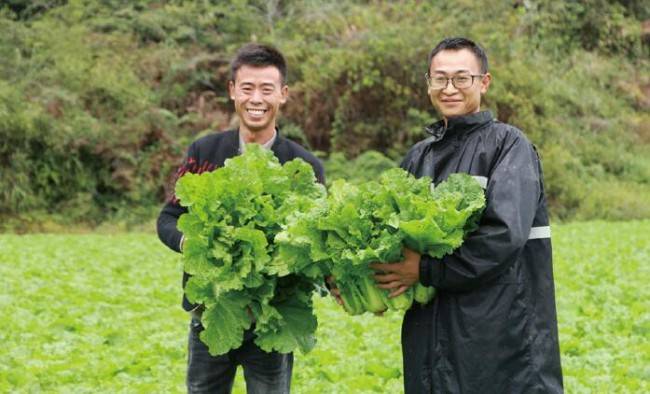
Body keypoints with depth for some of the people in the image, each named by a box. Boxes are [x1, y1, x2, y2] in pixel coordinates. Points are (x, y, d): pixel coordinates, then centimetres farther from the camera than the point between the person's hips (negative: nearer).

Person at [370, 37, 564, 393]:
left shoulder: (508, 145, -4)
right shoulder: (419, 156, 15)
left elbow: (506, 234, -17)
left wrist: (426, 270, -16)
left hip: (501, 334, -5)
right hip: (431, 333, 6)